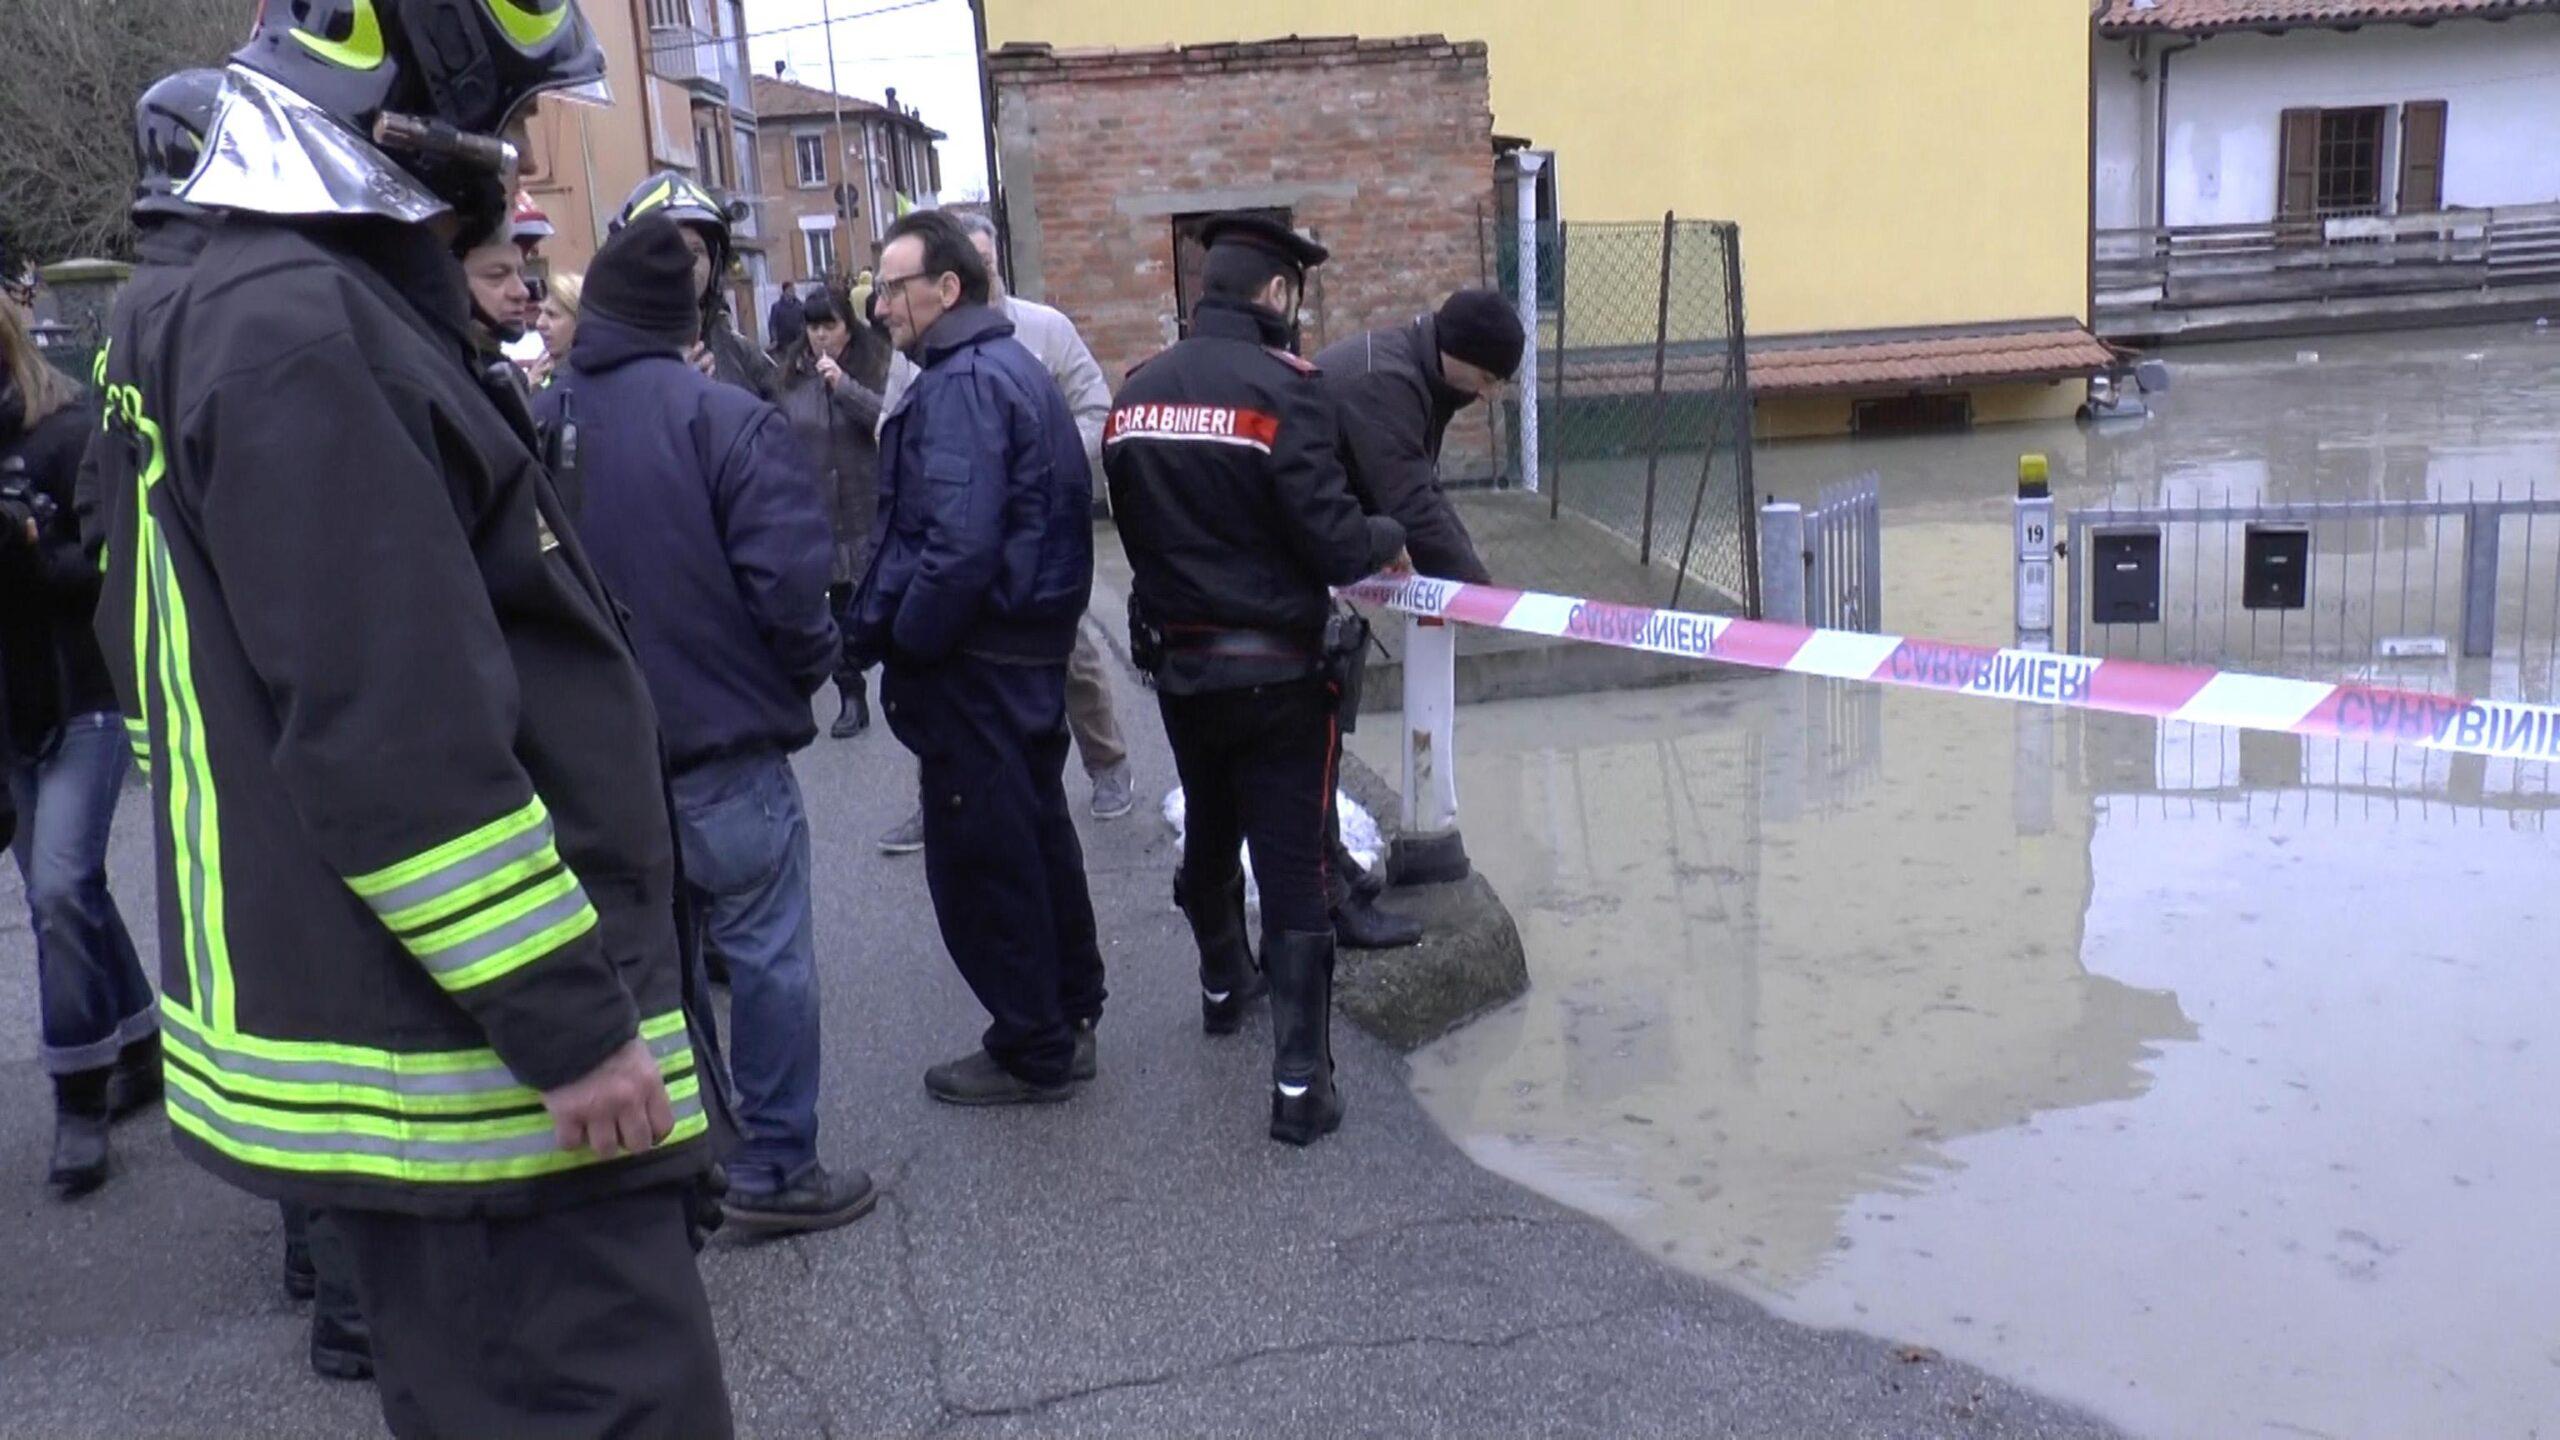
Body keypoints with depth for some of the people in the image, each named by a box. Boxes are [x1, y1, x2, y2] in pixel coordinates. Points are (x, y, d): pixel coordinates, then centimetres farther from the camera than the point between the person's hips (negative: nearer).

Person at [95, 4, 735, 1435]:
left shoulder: (328, 313, 15)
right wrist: (571, 1021, -21)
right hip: (466, 1055, -11)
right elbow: (395, 742, -25)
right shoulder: (301, 338, -18)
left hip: (444, 1027, 11)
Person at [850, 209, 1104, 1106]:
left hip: (976, 661, -10)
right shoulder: (1014, 367, 13)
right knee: (1036, 836, 19)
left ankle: (1033, 1052, 12)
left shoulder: (961, 384, -18)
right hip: (1033, 645, 10)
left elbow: (958, 545, -29)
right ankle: (1070, 1016, 32)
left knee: (979, 858, 1)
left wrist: (898, 645, -17)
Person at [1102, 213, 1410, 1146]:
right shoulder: (1280, 387, -17)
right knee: (1293, 870, 0)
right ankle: (1300, 1082, 1)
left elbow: (1140, 527, 8)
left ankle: (1223, 986, 48)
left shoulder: (1136, 393, 2)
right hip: (1277, 671, -6)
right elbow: (1335, 545, -20)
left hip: (1178, 664, 6)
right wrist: (1388, 539, 0)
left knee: (1209, 837, 26)